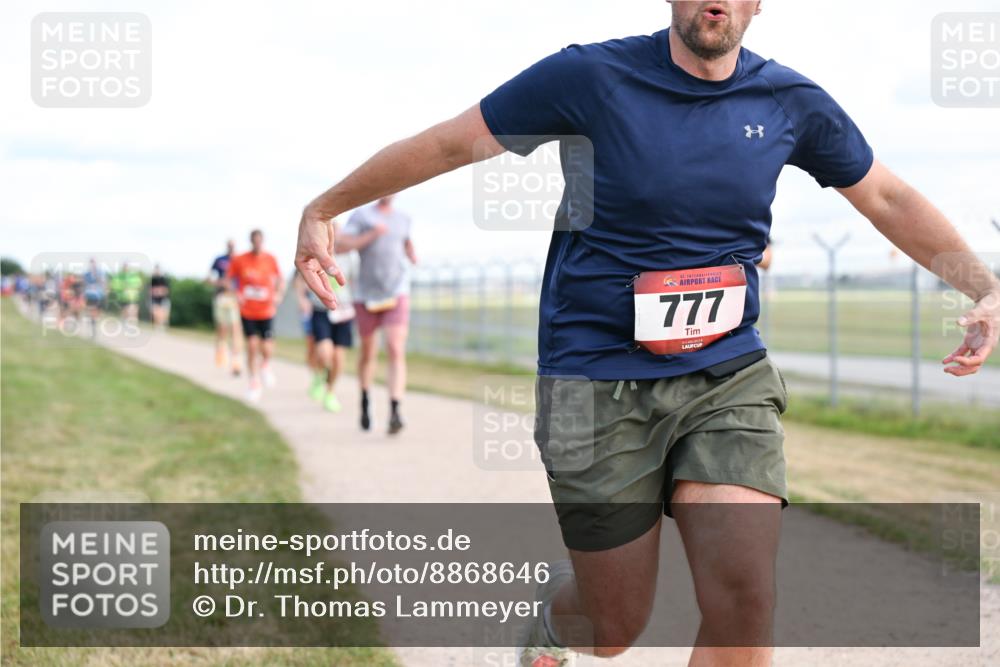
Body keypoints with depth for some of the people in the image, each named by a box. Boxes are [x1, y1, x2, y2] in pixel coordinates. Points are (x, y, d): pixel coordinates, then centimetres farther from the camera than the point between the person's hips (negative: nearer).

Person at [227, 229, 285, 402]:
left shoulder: (270, 259, -2)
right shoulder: (239, 260, -4)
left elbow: (280, 280, 8)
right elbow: (228, 279, 5)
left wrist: (278, 295, -9)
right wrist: (236, 293, -11)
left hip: (266, 311, 0)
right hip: (247, 311, 0)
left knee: (267, 349, -6)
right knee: (252, 346, -7)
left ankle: (265, 365, 31)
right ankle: (254, 383, 10)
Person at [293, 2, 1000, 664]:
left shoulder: (792, 103, 3)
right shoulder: (591, 78, -8)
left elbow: (889, 199, 17)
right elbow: (447, 145, 1)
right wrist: (323, 210, 9)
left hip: (729, 374, 3)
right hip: (598, 382, -3)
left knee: (744, 602, -16)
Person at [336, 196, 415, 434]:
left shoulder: (403, 218, 8)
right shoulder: (361, 215, -3)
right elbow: (340, 246, -14)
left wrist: (411, 254, 15)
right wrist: (371, 235, -21)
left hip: (396, 294, 1)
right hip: (367, 295, 0)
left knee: (397, 351, -19)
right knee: (368, 353, 15)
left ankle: (395, 413, -28)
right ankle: (365, 400, 42)